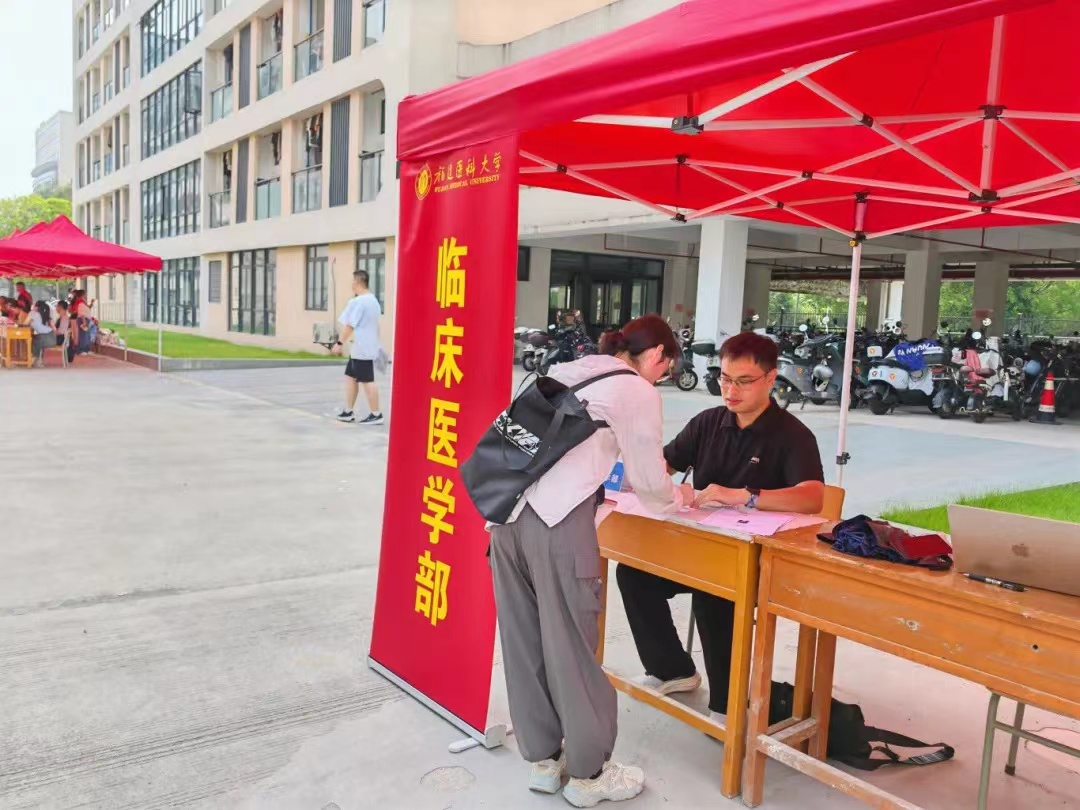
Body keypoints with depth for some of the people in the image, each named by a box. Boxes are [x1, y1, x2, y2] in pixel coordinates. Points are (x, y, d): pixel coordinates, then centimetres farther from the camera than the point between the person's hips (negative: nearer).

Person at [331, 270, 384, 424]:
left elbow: (349, 325, -19)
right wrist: (375, 343, 27)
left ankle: (376, 415, -1)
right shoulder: (374, 300, 16)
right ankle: (348, 412, 18)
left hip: (361, 350, -10)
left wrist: (340, 343, -15)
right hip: (368, 347, 10)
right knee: (351, 377, 14)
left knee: (367, 381, -5)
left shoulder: (357, 302, -15)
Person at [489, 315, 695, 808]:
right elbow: (649, 481, 5)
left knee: (524, 643, 15)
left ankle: (543, 760, 30)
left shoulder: (568, 373, 23)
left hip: (511, 512, 8)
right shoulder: (637, 391, 2)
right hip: (559, 522, -7)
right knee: (571, 647, 6)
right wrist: (677, 496, 26)